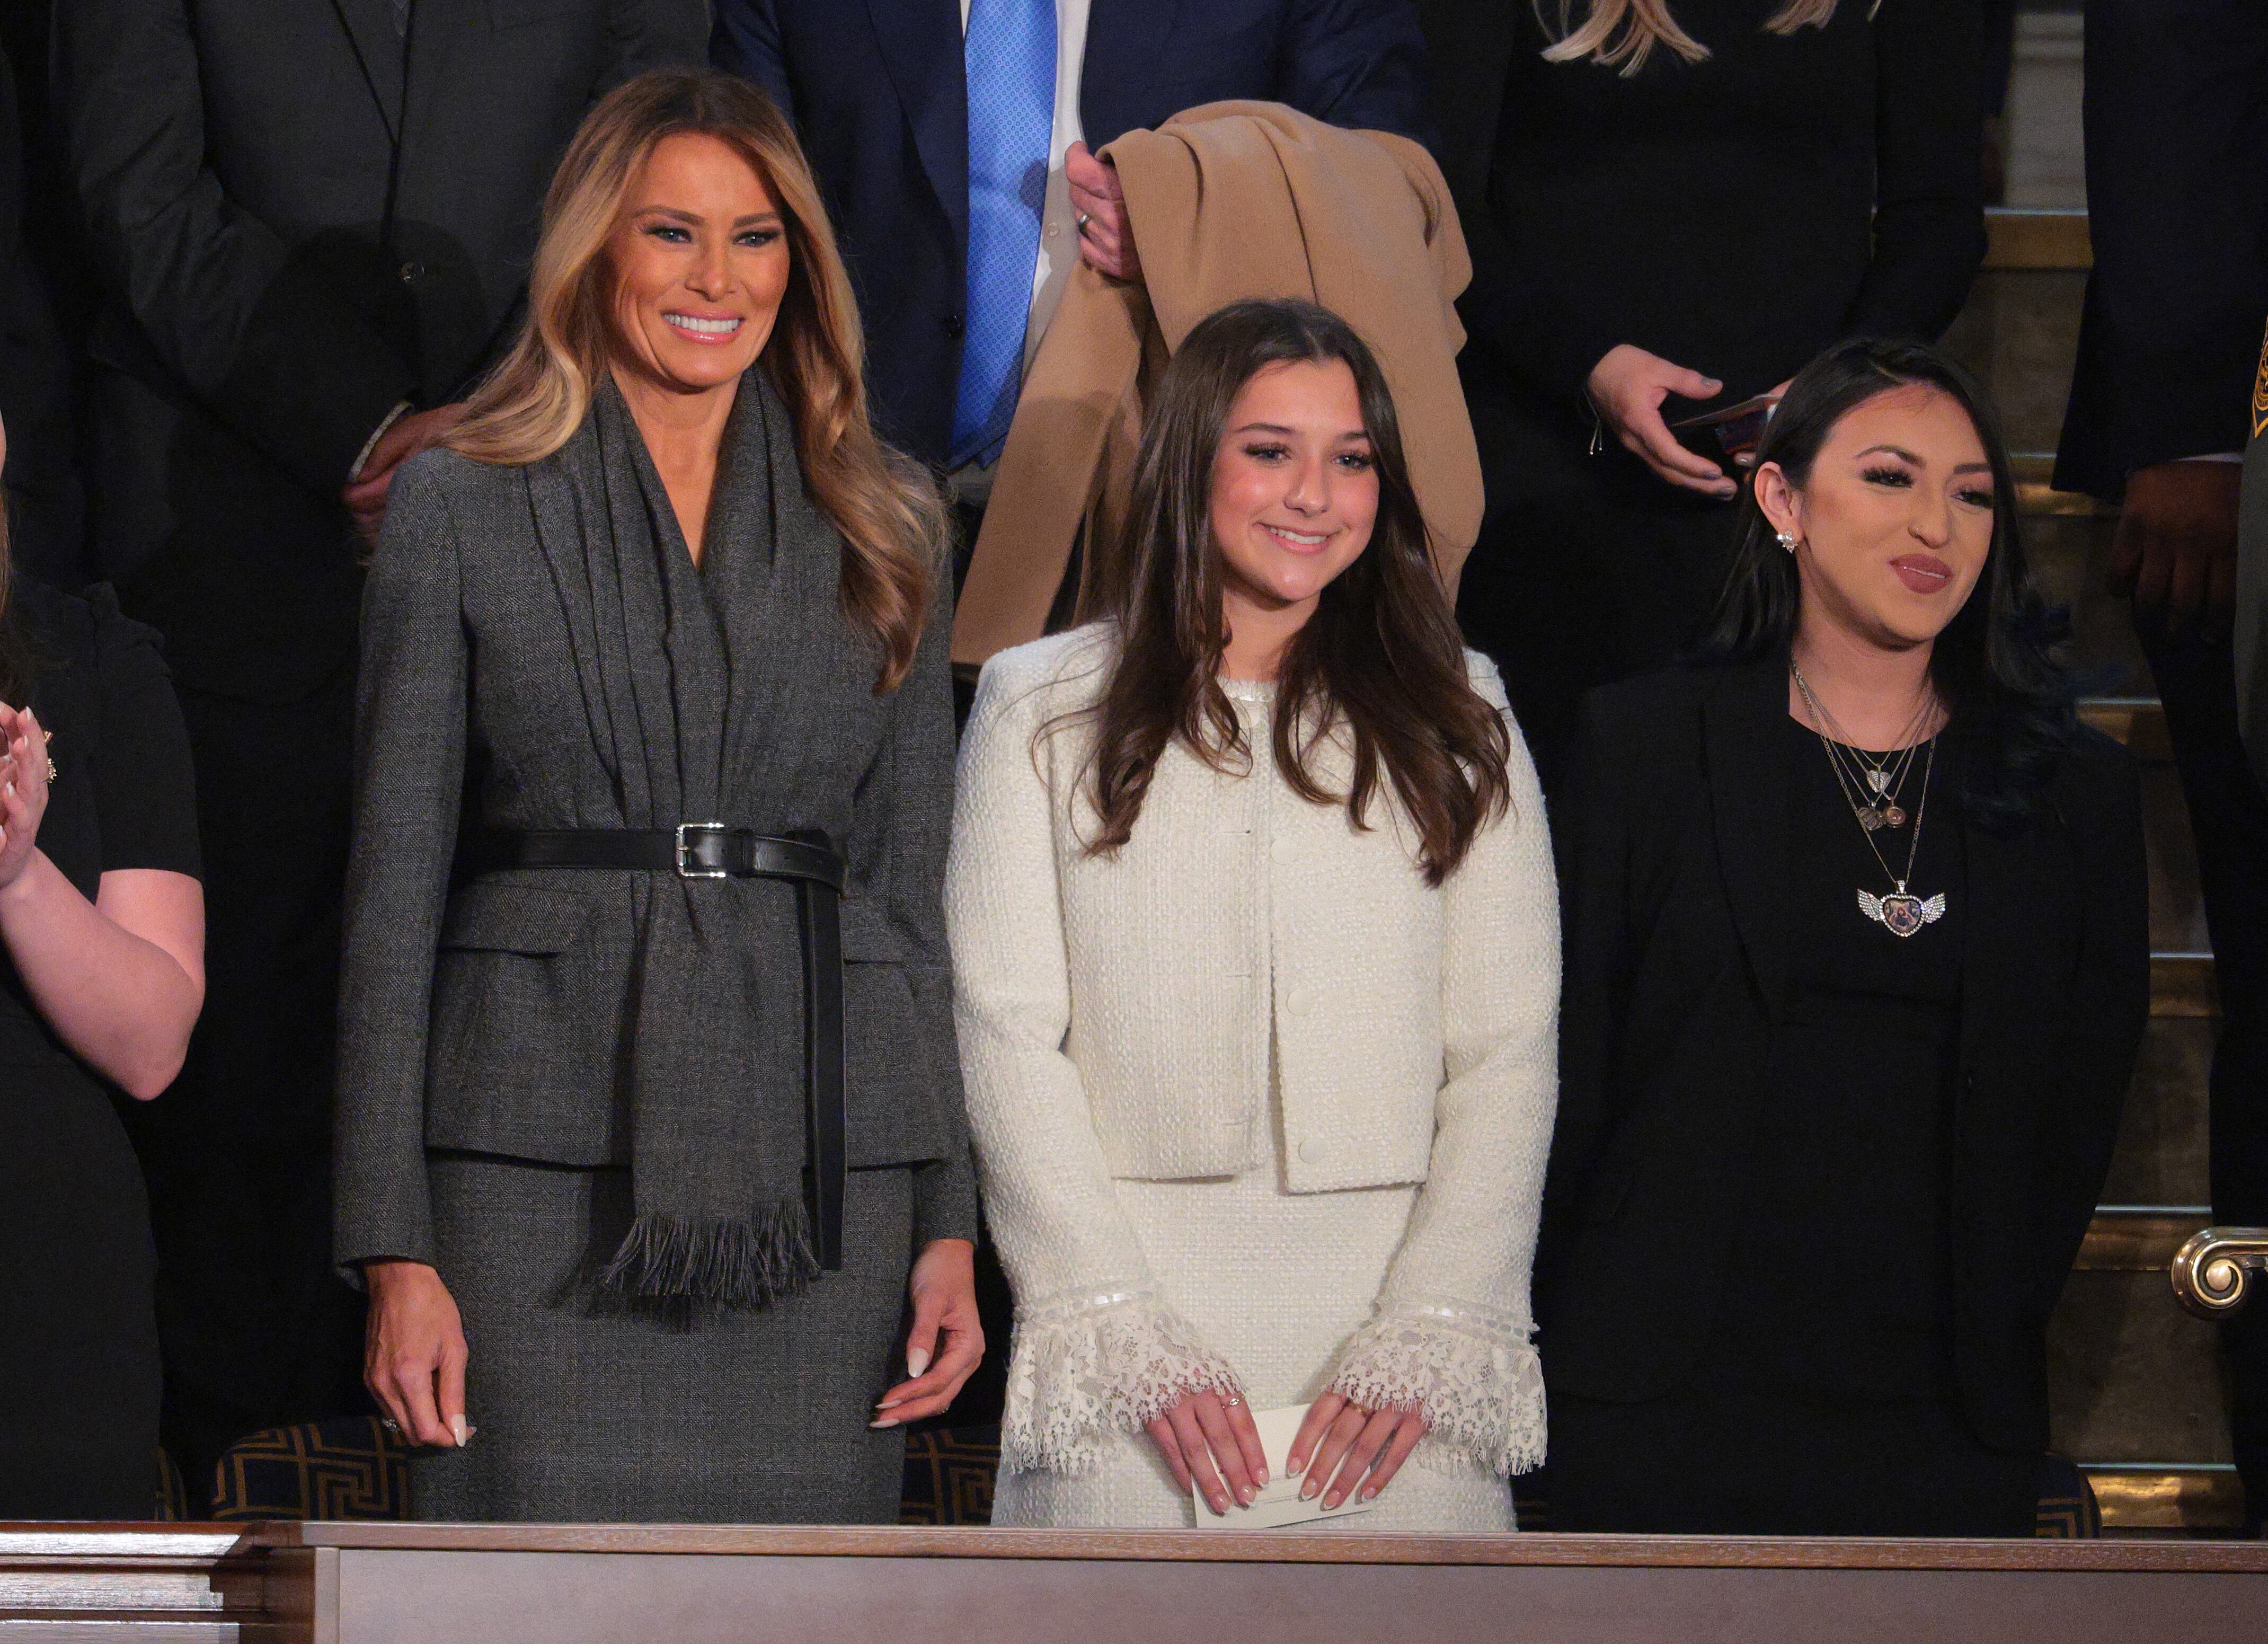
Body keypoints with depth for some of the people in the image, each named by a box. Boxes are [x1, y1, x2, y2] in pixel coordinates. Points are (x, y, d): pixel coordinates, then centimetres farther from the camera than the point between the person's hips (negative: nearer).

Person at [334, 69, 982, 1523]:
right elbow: (395, 891, 4)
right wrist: (396, 1251, -4)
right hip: (545, 1170, -2)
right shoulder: (462, 508, 6)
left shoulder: (880, 526, 14)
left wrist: (950, 1221, 5)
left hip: (819, 1175, 2)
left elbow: (911, 888, 14)